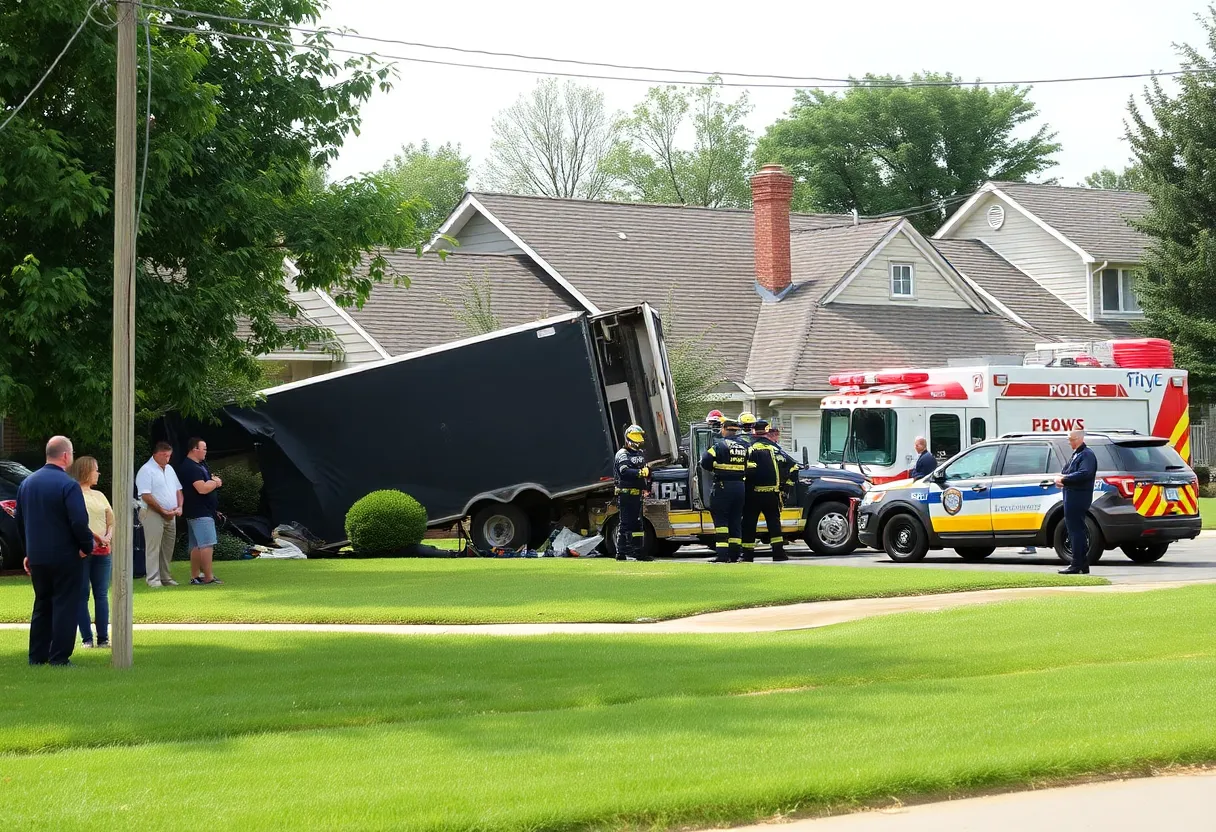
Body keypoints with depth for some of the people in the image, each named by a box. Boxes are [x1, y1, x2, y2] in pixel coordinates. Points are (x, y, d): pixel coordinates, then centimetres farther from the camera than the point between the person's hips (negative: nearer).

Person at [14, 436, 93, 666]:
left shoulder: (27, 483, 7)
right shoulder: (68, 485, -16)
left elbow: (19, 519, 15)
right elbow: (79, 522, -21)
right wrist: (87, 546, -5)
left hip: (36, 558, 7)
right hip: (64, 558, -6)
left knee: (42, 605, 16)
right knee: (65, 606, 0)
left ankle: (37, 656, 17)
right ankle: (59, 657, -2)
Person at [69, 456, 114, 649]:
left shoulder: (99, 495, 18)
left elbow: (111, 521, 17)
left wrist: (108, 537, -3)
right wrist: (96, 537, -19)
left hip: (103, 551, 6)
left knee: (102, 595, 4)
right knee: (82, 595, -3)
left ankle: (103, 638, 5)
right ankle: (86, 638, -2)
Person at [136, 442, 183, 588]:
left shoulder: (169, 469, 16)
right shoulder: (146, 470, -11)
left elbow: (178, 490, 20)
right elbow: (146, 496, -18)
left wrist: (179, 507, 2)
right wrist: (163, 511, -17)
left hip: (170, 515, 8)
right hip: (153, 514, -8)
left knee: (168, 548, 10)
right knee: (153, 548, -7)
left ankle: (165, 577, 17)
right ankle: (153, 579, -7)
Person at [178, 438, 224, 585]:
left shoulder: (200, 465, 18)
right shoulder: (191, 468, -16)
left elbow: (210, 481, 24)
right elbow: (202, 489, -24)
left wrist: (214, 481, 1)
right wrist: (215, 483, -6)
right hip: (200, 513, -11)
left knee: (196, 546, 11)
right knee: (207, 544, -13)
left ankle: (195, 576, 14)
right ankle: (208, 577, -15)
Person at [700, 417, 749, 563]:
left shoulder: (720, 445, -9)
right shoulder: (744, 447, 10)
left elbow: (705, 462, -14)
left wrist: (715, 467, 5)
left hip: (723, 486, -6)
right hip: (740, 486, 6)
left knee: (721, 520, -3)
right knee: (736, 521, 11)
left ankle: (722, 555, -10)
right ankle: (735, 554, 10)